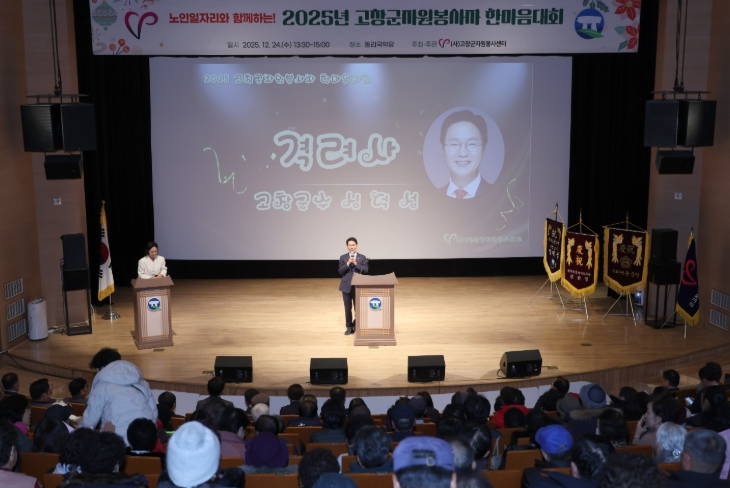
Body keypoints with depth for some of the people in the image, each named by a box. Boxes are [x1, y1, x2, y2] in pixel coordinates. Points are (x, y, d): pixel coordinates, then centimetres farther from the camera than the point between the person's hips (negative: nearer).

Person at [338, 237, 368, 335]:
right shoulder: (343, 257, 3)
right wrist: (348, 264, -17)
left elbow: (365, 270, -5)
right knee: (348, 308, 5)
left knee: (358, 307, 1)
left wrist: (356, 264, -16)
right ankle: (349, 327, 16)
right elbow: (340, 271, -3)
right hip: (346, 286, 1)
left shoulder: (362, 257, 3)